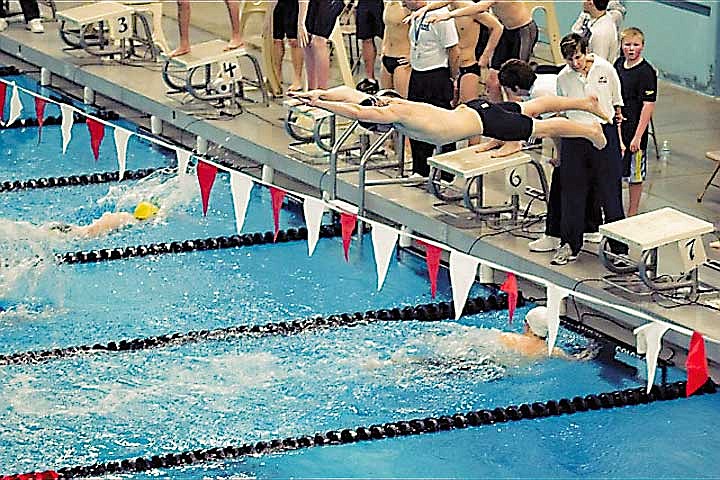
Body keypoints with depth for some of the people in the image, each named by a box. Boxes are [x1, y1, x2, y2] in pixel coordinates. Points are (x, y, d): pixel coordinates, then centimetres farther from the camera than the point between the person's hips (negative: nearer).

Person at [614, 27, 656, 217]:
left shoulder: (646, 72, -16)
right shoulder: (619, 64, 6)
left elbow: (648, 106, -18)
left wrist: (638, 136, -21)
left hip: (634, 130, -7)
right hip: (615, 127, 7)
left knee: (635, 173, 5)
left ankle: (632, 214, 16)